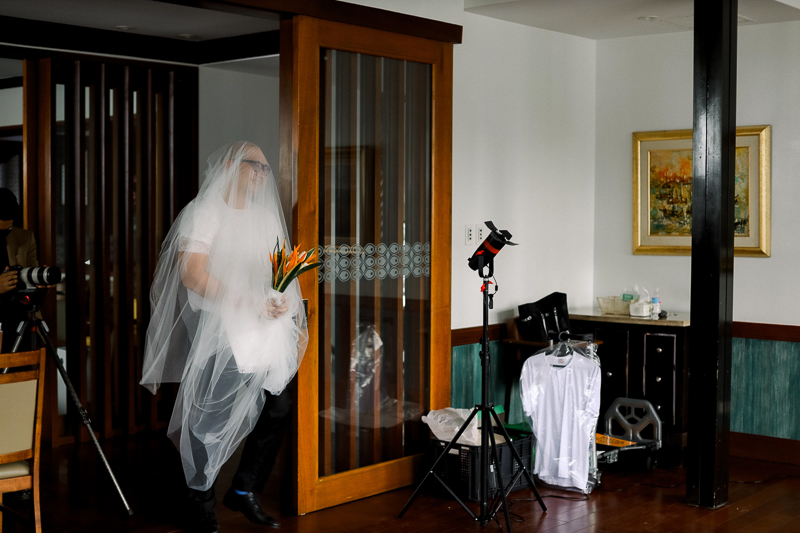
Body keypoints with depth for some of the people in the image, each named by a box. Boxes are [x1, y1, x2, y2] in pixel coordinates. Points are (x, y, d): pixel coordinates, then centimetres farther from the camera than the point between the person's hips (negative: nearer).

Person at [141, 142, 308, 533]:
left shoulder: (266, 215, 16)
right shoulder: (203, 212, -6)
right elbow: (193, 275, -18)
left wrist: (295, 322, 10)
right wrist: (251, 305, -23)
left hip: (265, 329, 7)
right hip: (215, 328, -7)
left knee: (277, 406, 6)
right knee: (211, 419, -2)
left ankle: (244, 492, 24)